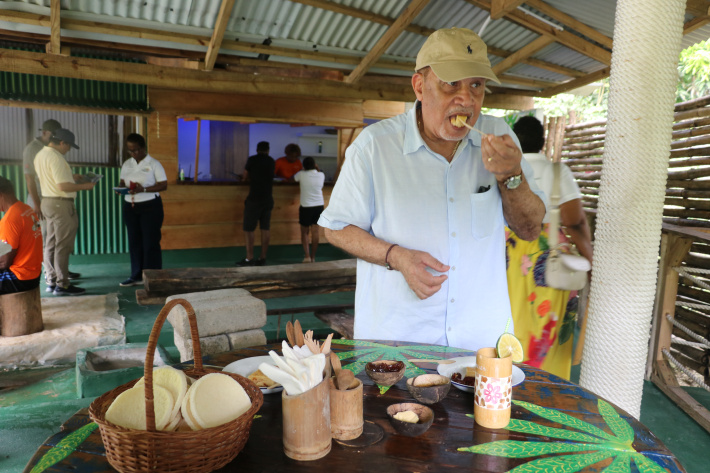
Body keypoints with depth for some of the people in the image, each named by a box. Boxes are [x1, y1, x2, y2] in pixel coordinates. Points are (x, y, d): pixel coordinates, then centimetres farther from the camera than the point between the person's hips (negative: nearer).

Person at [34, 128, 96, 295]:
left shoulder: (40, 155, 13)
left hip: (47, 202, 10)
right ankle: (62, 285, -1)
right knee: (63, 246, -5)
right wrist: (85, 186, -11)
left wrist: (70, 177, 18)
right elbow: (63, 186, -23)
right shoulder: (55, 158, -18)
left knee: (51, 244, 15)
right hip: (61, 204, -10)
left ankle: (51, 281, 23)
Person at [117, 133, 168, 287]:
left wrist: (143, 189, -21)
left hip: (150, 206, -6)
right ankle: (136, 276, 19)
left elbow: (163, 185, -9)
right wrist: (121, 188, -7)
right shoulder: (127, 164, 11)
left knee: (150, 242, -4)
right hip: (130, 206, 6)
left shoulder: (153, 164, -6)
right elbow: (122, 182, 17)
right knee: (134, 242, 9)